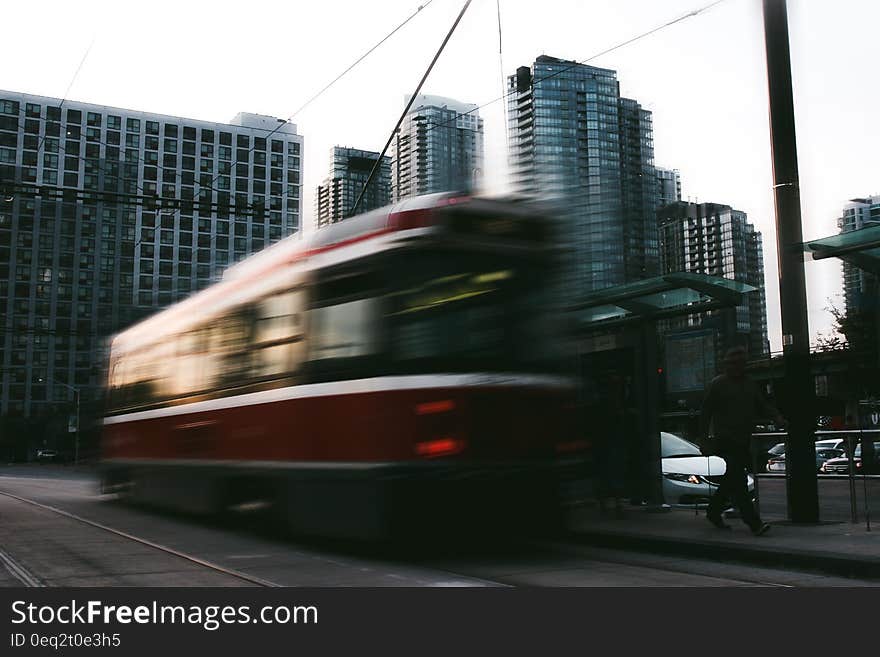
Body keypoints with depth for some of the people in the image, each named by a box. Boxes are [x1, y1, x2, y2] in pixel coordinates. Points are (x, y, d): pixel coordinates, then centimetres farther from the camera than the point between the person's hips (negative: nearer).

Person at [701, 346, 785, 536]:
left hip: (744, 441, 7)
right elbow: (706, 411, -2)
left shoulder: (749, 384, 16)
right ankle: (754, 523, -16)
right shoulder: (718, 384, -3)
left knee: (733, 479, 14)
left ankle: (713, 512, 30)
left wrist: (776, 416, -4)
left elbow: (762, 406, 16)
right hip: (726, 440, -7)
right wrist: (704, 437, -6)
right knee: (738, 480, -13)